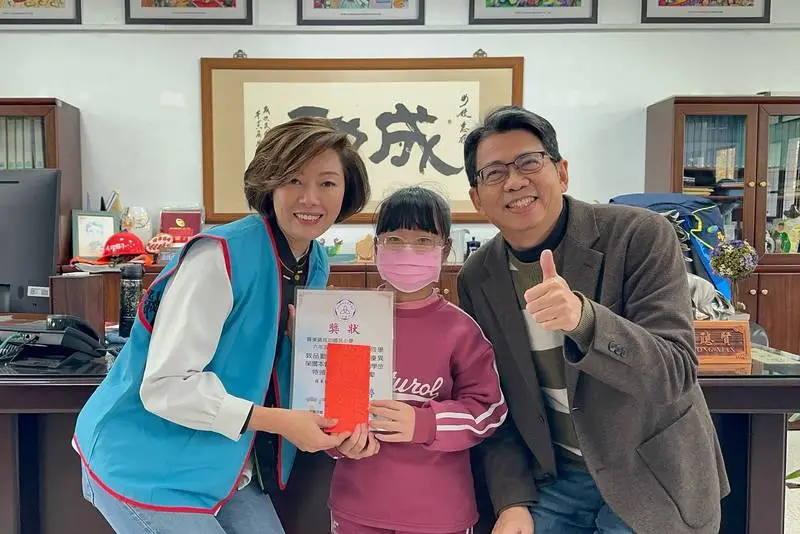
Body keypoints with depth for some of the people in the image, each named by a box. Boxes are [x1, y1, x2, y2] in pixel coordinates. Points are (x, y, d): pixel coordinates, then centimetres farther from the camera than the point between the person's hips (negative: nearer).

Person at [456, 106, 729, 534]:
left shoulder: (642, 236, -18)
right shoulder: (475, 279, -6)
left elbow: (674, 373, -24)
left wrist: (583, 317, -41)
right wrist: (512, 500, -9)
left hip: (650, 481, -2)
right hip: (551, 478, 3)